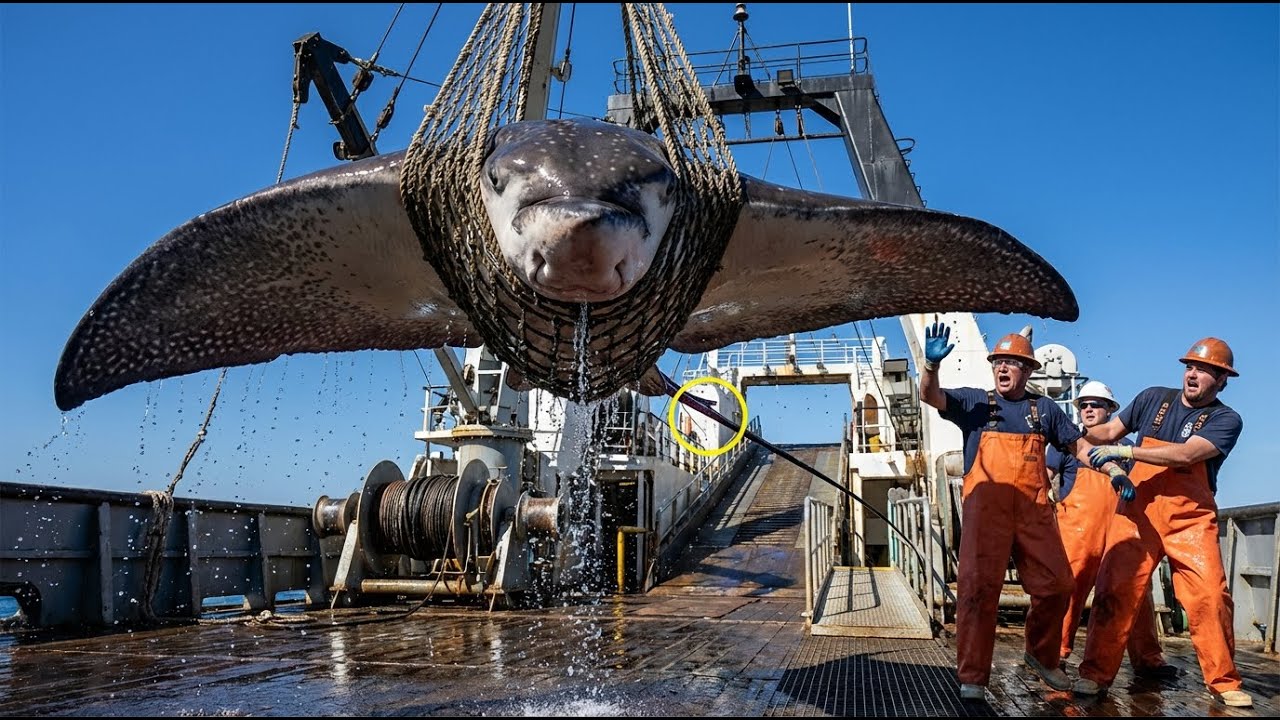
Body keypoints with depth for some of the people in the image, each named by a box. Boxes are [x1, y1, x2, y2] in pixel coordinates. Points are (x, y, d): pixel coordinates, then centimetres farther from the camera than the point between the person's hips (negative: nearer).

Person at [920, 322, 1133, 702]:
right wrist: (931, 363, -24)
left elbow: (1079, 445, 20)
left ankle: (1041, 655, 31)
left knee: (1056, 585, 5)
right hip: (986, 505, -3)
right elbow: (931, 396, -4)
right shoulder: (975, 401, 9)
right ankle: (972, 676, -4)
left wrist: (1115, 469, 4)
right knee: (979, 585, -10)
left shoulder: (1044, 408, 17)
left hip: (1034, 509, 3)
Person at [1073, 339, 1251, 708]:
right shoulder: (1153, 399, 8)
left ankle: (1225, 682, 8)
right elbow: (1110, 430, 15)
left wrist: (1125, 451, -22)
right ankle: (1096, 673, 0)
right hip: (1138, 513, 1)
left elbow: (1185, 454, -17)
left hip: (1191, 521, -1)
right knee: (1114, 590, -6)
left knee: (1211, 596, -9)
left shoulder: (1226, 420, -1)